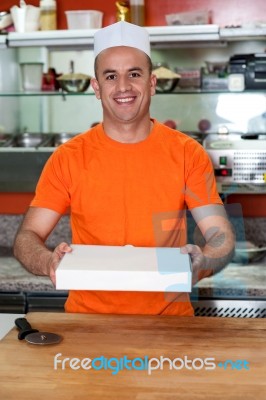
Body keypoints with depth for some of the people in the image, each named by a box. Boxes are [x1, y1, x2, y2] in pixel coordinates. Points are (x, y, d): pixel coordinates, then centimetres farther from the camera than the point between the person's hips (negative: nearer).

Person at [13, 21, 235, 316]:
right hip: (89, 320, 0)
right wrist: (49, 262, -23)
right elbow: (27, 238, -1)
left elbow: (222, 237, -1)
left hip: (169, 315, 1)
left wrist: (202, 262, -23)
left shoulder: (187, 154, -1)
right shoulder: (68, 158, -2)